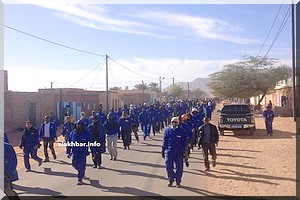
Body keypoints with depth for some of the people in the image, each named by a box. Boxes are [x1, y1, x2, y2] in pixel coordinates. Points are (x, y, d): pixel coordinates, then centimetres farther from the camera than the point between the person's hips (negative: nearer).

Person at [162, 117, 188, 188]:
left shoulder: (182, 131, -2)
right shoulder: (167, 130, 4)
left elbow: (184, 142, 2)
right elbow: (165, 141, 10)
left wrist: (183, 151, -3)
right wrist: (163, 150, 7)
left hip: (179, 152, -1)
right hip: (169, 152, 2)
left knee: (179, 167, 4)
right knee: (169, 166, 5)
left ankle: (178, 182, 19)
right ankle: (170, 180, 24)